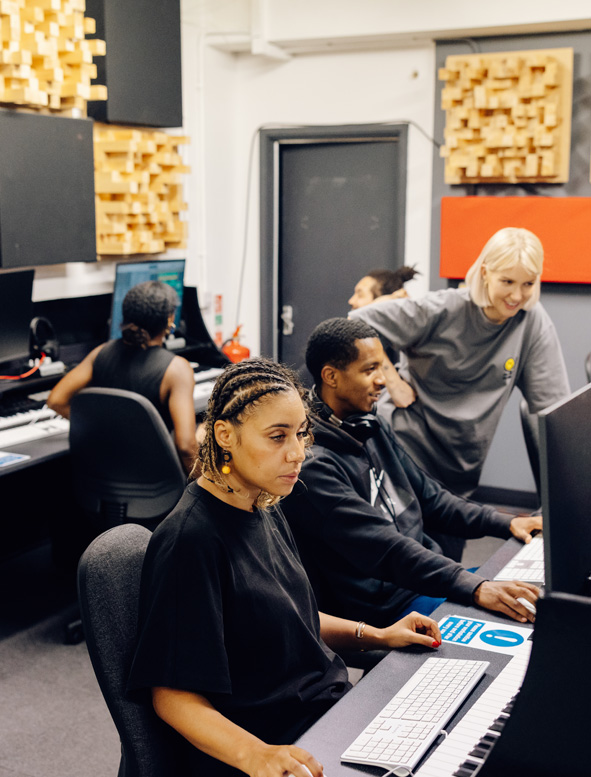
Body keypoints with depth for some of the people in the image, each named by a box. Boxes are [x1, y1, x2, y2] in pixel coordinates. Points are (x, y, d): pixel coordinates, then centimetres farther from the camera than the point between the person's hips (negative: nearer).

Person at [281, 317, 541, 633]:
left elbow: (428, 496, 15)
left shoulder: (372, 427, 10)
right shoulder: (313, 464, -21)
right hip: (386, 604, -9)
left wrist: (506, 523, 5)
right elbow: (384, 547, -28)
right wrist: (474, 588, -34)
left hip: (426, 573, 9)